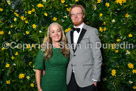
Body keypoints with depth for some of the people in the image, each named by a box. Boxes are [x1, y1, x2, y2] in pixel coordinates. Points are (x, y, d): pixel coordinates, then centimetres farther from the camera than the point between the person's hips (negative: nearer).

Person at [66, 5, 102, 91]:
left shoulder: (92, 31, -2)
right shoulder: (68, 34, 14)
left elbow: (97, 57, -6)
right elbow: (69, 55, 14)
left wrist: (95, 79, -10)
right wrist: (67, 76, 4)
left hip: (87, 79, -4)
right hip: (71, 78, 5)